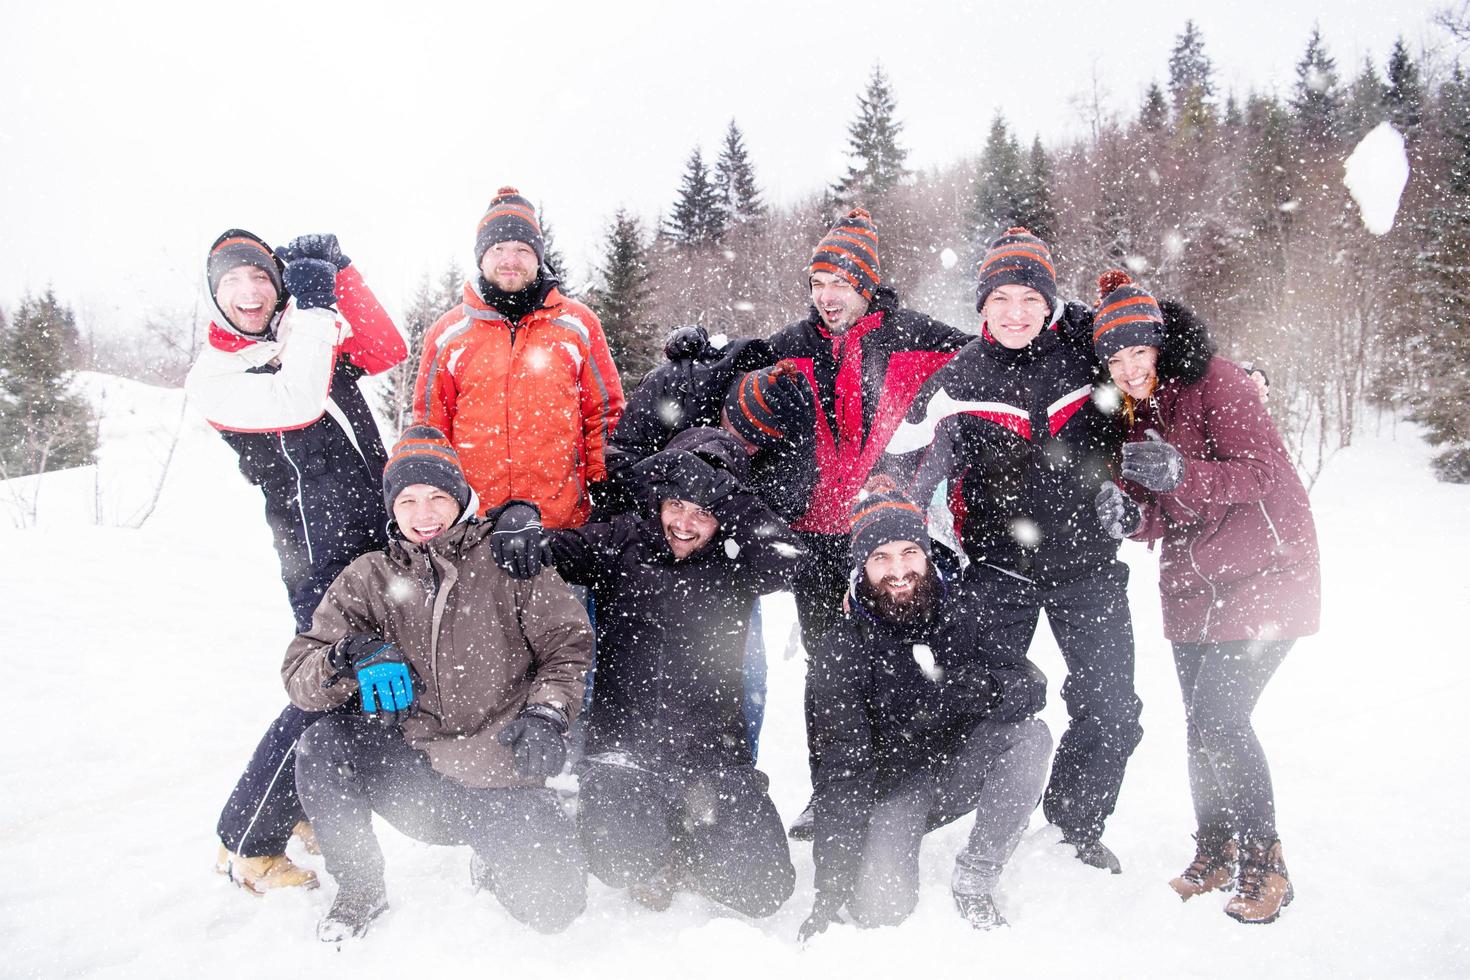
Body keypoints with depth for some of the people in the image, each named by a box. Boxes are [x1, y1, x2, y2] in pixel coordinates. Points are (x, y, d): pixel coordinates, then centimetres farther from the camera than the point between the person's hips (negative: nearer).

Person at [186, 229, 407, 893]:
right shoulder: (212, 378, -3)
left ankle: (313, 808, 31)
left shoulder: (305, 334, 14)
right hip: (324, 556, -6)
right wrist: (312, 306, -14)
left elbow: (387, 353, -1)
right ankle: (245, 844, 7)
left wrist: (339, 274, -3)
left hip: (388, 535, 6)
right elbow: (297, 404, -22)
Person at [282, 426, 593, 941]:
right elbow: (300, 671, -3)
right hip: (410, 769, 2)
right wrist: (346, 661, -26)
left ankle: (495, 859, 21)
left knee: (555, 904, -16)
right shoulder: (369, 580, 4)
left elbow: (567, 643, 1)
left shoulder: (508, 559, -2)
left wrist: (546, 713, -16)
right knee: (322, 746, -24)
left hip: (500, 771, -2)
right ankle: (359, 887, 2)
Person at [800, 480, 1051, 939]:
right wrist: (829, 889, -25)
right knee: (879, 909, -24)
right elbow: (841, 772, -19)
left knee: (1030, 735, -25)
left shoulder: (966, 612, -6)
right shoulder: (844, 650, -14)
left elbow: (1030, 685, -15)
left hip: (963, 771, 3)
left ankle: (974, 880, -11)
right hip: (892, 788, -2)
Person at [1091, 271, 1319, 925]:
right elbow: (1163, 516, 6)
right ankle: (1215, 856, 25)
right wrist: (1132, 516, -17)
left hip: (1262, 576, -6)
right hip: (1192, 586, 6)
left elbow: (1261, 473, -20)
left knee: (1218, 721, -13)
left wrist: (1180, 472, -36)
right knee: (1201, 724, 7)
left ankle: (1264, 866, 6)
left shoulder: (1215, 382, -11)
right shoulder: (1136, 413, 9)